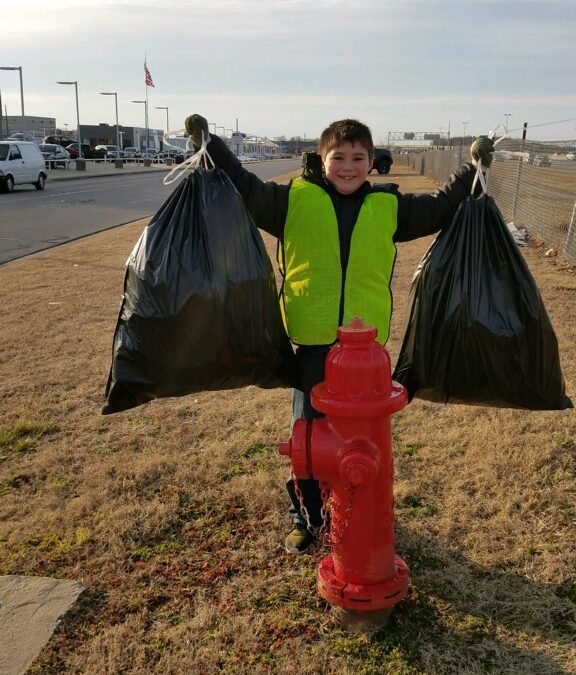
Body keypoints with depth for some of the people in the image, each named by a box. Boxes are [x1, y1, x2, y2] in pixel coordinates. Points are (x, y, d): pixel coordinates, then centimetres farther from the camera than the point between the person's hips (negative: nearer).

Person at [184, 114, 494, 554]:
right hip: (312, 342, -1)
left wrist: (473, 171, 10)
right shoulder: (295, 200, -1)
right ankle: (305, 516, 31)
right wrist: (210, 145, -5)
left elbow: (439, 209, 15)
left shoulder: (389, 207, 6)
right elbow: (245, 189, 0)